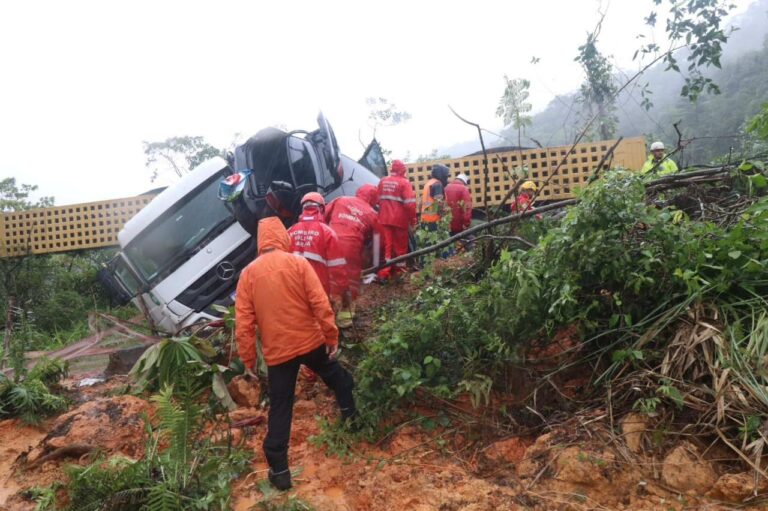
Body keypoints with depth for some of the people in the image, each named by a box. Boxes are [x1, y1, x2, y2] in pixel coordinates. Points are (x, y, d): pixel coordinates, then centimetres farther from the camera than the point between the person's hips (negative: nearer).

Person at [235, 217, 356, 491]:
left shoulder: (248, 273, -1)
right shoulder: (298, 263, -6)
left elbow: (243, 322, -3)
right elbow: (320, 304, -13)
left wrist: (248, 358, 5)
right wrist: (332, 337, -5)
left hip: (277, 351, 1)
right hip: (310, 342, -1)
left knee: (280, 409, 10)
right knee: (337, 377, 28)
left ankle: (279, 471, 16)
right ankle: (350, 414, 42)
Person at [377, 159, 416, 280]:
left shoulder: (382, 181, 8)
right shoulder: (404, 182, -8)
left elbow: (378, 200, 13)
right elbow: (410, 203, -13)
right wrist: (413, 219, -4)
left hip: (384, 219, 4)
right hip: (400, 219, -4)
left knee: (386, 245, 6)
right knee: (400, 245, 10)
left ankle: (384, 272, 0)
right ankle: (400, 270, 20)